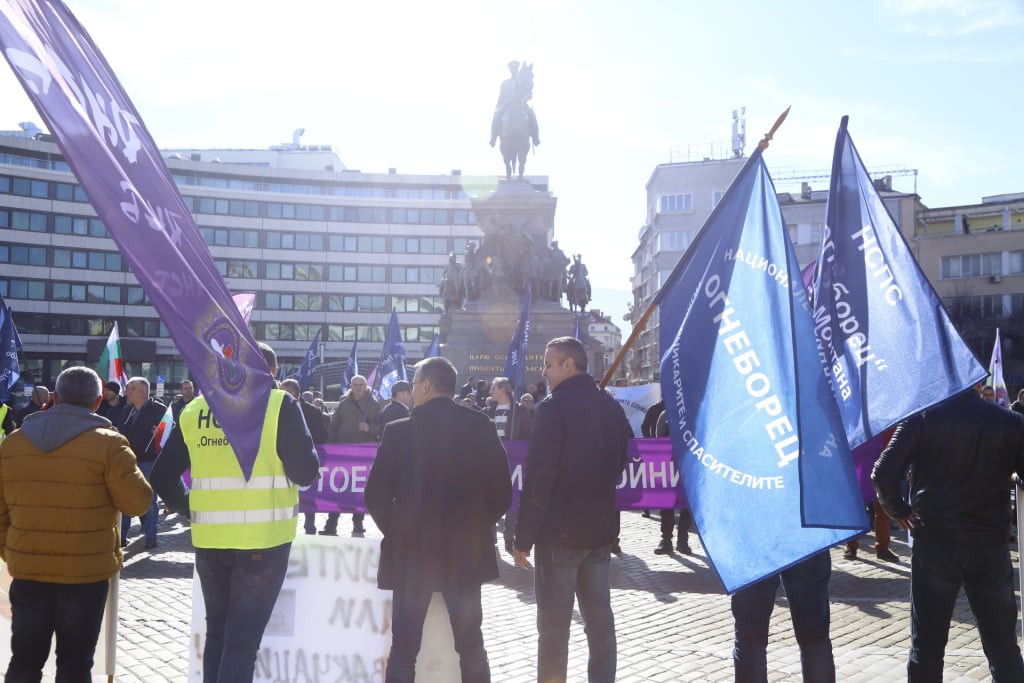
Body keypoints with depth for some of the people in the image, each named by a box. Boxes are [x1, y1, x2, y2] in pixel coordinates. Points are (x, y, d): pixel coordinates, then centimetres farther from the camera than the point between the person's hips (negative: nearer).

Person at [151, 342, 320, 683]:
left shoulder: (194, 409, 7)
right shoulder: (279, 404, -6)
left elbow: (163, 476, 9)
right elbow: (305, 471, -12)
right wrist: (309, 456, 9)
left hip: (209, 539, 4)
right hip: (262, 538, -4)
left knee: (216, 632, 19)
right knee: (243, 639, 1)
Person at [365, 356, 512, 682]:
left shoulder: (399, 431, -10)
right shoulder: (481, 427, -3)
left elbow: (376, 496, -8)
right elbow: (502, 492, -2)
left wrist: (397, 532, 8)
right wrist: (476, 527, 12)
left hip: (411, 552, -2)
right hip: (467, 552, 3)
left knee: (403, 650, 7)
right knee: (471, 646, 14)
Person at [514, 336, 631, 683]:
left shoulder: (553, 408, -14)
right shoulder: (611, 406, 9)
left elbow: (537, 477, -17)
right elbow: (626, 462, 18)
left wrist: (523, 537, -13)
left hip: (560, 530, -7)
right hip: (602, 528, 7)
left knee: (554, 622, -1)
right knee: (599, 616, 12)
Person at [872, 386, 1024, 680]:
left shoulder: (922, 418, -6)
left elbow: (883, 474, -13)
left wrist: (897, 509, 3)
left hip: (934, 543, -1)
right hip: (990, 545, 1)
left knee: (927, 645, 7)